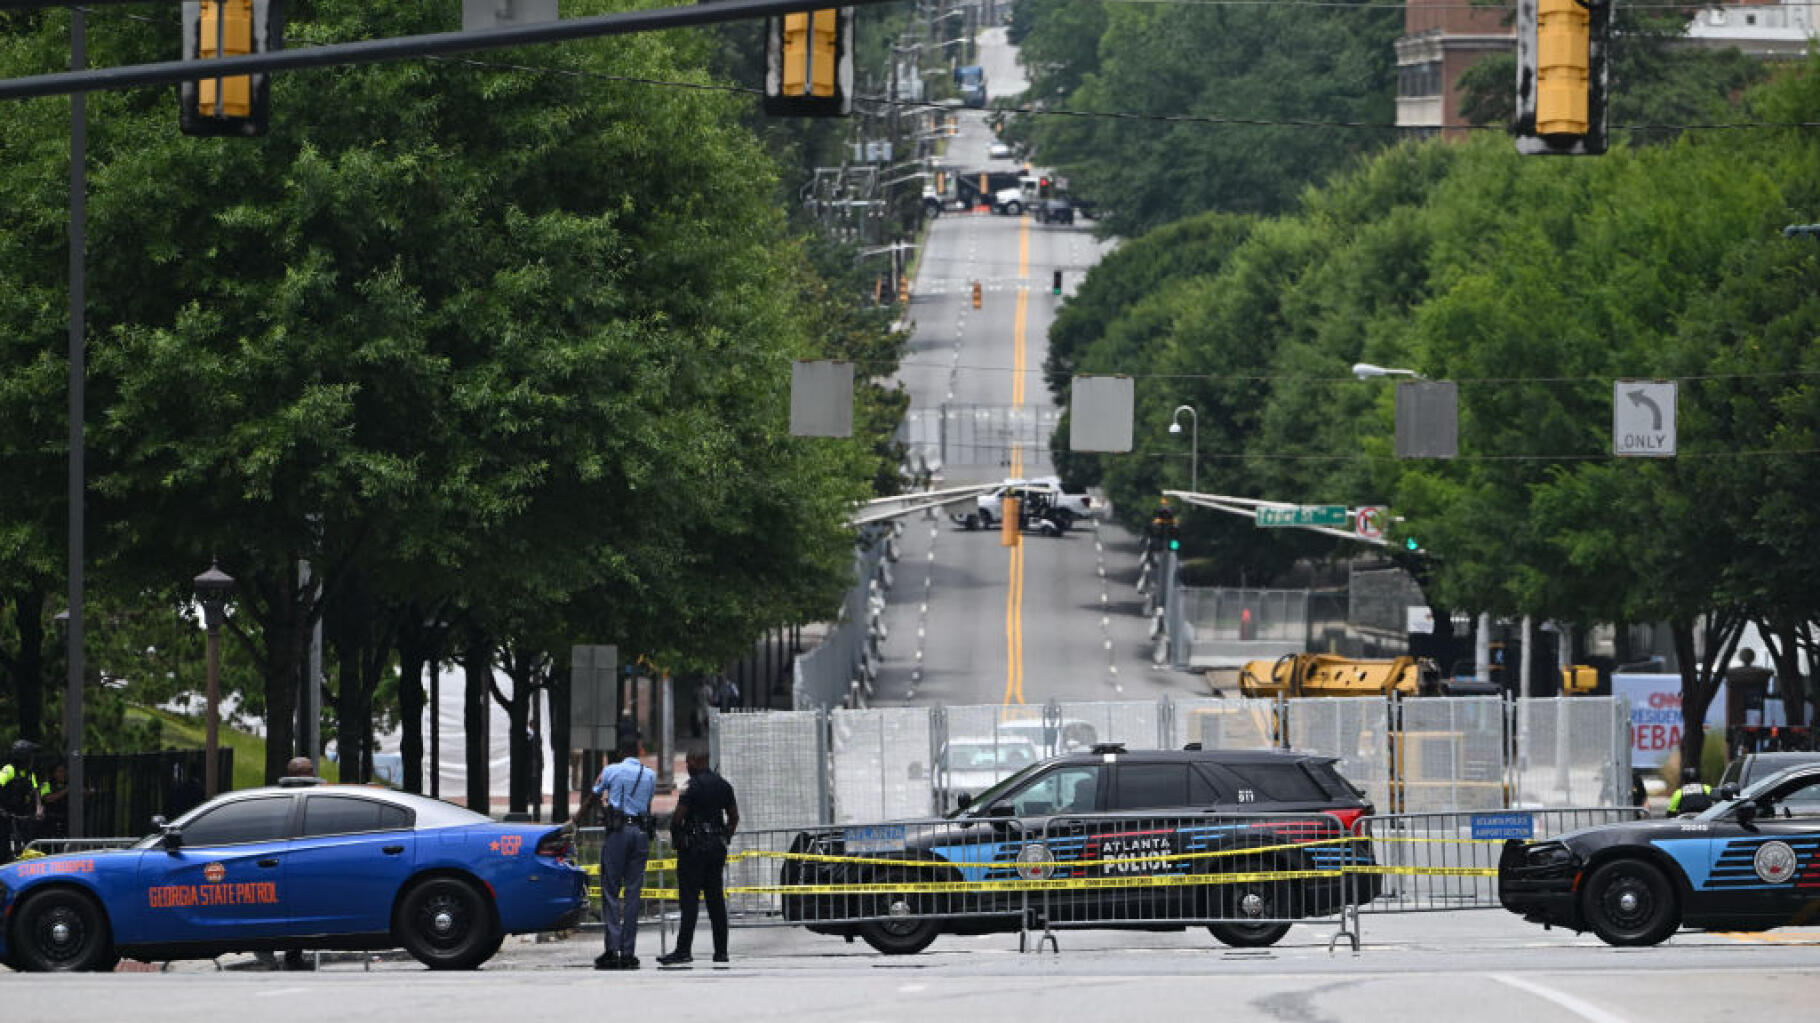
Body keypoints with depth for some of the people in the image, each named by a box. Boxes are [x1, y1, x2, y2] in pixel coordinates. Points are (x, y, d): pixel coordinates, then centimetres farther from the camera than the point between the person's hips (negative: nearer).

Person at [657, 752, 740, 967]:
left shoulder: (693, 786, -13)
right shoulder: (723, 785, 10)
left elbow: (678, 818, -15)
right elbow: (734, 817, 16)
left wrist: (675, 839, 1)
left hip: (694, 846, -7)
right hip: (717, 848, 7)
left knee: (689, 899, -7)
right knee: (716, 899, 9)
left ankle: (684, 949, -11)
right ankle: (721, 951, 8)